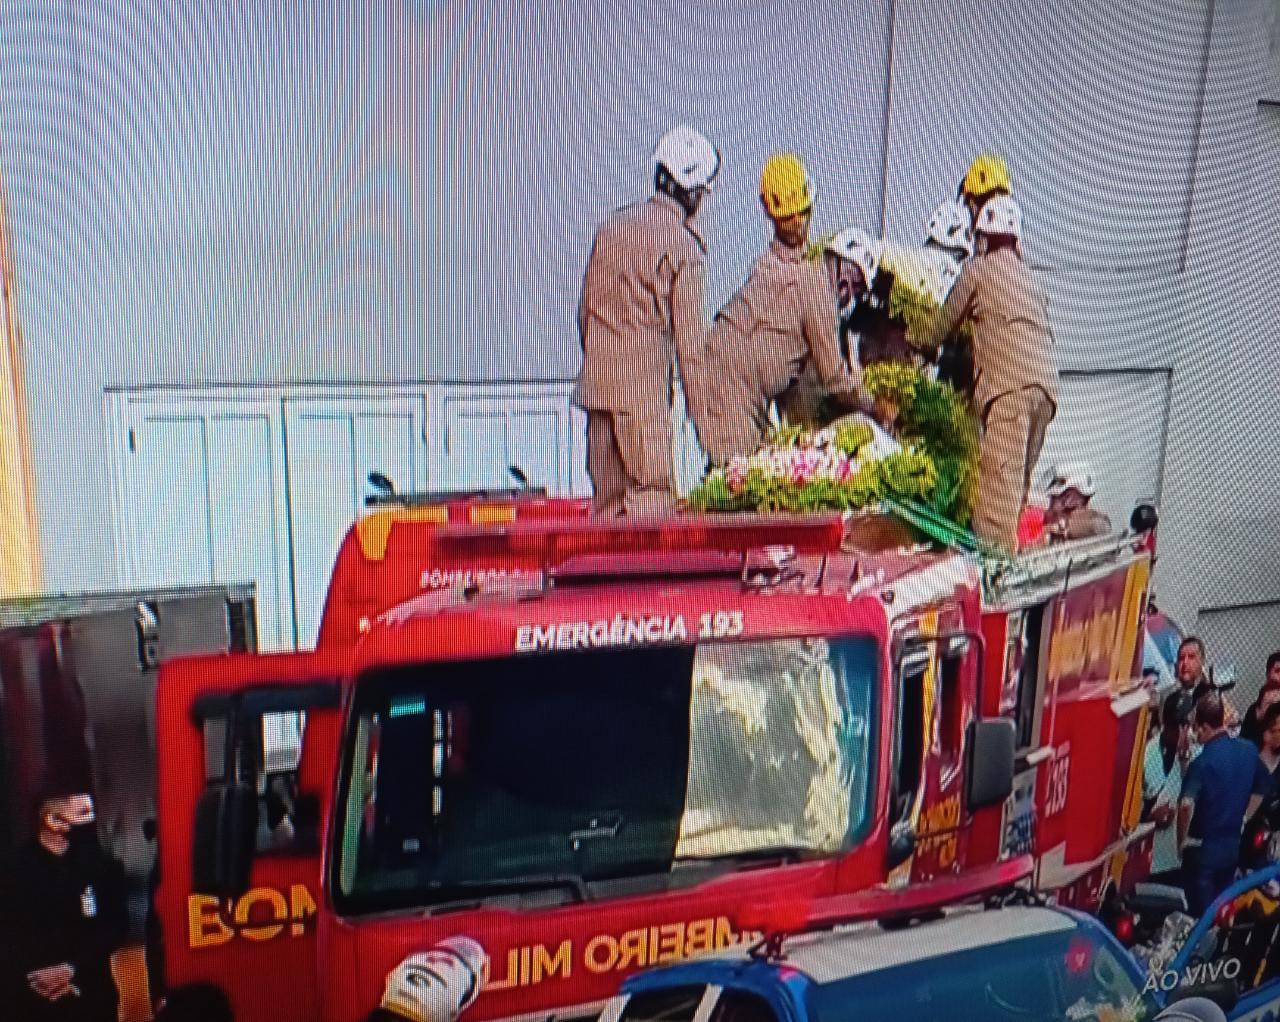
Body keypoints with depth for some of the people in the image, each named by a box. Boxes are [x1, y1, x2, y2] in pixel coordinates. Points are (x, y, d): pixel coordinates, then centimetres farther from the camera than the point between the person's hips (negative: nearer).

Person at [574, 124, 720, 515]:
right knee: (654, 494, -2)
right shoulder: (685, 247, -7)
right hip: (645, 387, -6)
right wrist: (701, 413, -2)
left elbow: (584, 310, 15)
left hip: (597, 383, 6)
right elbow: (690, 337, -7)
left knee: (607, 499, 12)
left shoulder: (613, 224, 11)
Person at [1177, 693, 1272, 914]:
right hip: (1233, 844, 7)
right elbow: (1262, 788, 14)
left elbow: (1186, 805, -38)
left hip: (1203, 847, -7)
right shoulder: (1248, 750, -4)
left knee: (1202, 913, 7)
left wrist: (1182, 840, -21)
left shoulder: (1203, 762, -25)